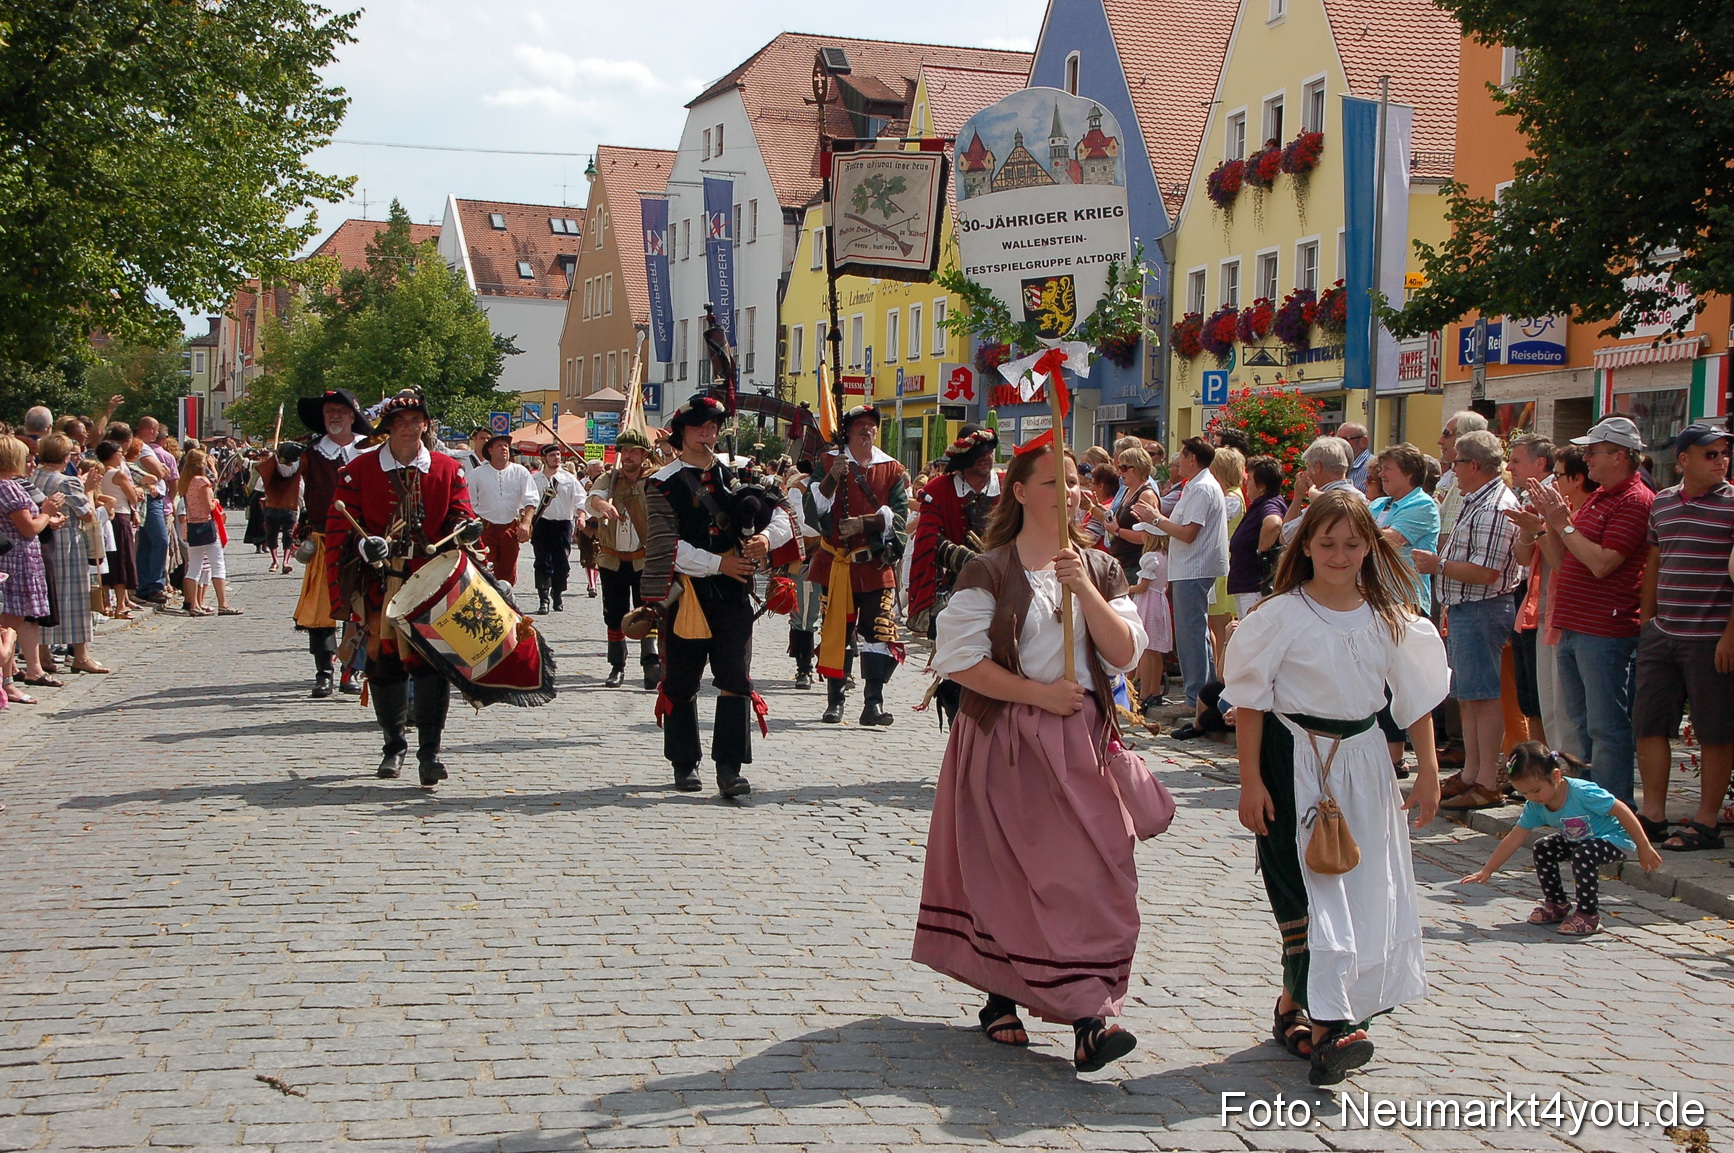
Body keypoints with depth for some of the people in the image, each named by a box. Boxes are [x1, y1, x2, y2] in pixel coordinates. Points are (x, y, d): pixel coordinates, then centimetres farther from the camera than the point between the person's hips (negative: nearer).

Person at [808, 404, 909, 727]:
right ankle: (834, 701, 13)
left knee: (878, 632, -7)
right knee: (836, 631, 4)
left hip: (876, 564, 0)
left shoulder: (893, 470, 9)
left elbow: (898, 516, -1)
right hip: (836, 563, 0)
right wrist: (832, 477, -20)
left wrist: (864, 522, -15)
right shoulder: (829, 462, 7)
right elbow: (815, 508, -5)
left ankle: (873, 704, -6)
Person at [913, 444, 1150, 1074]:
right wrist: (1038, 692, -14)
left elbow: (1125, 653, -2)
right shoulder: (989, 572, -3)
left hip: (1081, 738, 4)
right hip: (1007, 741, -4)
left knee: (1090, 872, 0)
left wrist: (1085, 589, -14)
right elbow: (961, 657, -10)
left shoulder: (1100, 569, 9)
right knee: (1012, 873, -2)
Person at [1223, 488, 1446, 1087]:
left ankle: (1293, 1008, 23)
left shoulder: (1390, 619, 4)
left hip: (1362, 757, 5)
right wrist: (1251, 781, -11)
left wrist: (1428, 771, 6)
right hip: (1295, 764, -5)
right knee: (1308, 888, -12)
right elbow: (1249, 701, -7)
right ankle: (1323, 1028, -16)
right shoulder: (1281, 616, -8)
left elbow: (1416, 698, 9)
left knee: (1364, 890, 9)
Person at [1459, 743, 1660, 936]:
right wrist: (1487, 871, -7)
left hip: (1614, 839, -8)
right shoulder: (1535, 807, -12)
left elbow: (1622, 812, -24)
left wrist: (1644, 849, -20)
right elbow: (1513, 840, -7)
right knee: (1542, 849, -2)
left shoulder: (1583, 792, -32)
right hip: (1578, 841, 8)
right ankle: (1557, 905, 16)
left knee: (1582, 855, -32)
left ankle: (1589, 915, -17)